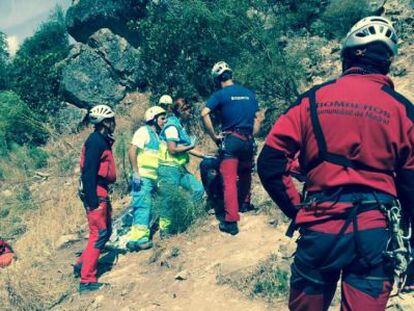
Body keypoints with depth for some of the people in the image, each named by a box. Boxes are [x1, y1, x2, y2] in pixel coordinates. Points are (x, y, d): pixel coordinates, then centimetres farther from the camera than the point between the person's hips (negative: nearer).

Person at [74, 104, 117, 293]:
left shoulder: (103, 141, 15)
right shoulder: (95, 141, -16)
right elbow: (89, 171, -22)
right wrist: (92, 199, -25)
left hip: (101, 192, 10)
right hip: (95, 193, -10)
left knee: (104, 232, 17)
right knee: (98, 234, -8)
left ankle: (82, 264, 27)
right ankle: (87, 280, -3)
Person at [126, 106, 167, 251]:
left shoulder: (155, 135, 21)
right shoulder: (144, 131, -5)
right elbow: (132, 151, -15)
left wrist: (155, 181, 23)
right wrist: (135, 172, -22)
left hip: (150, 178, 9)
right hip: (142, 177, -9)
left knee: (146, 208, 10)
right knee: (143, 206, -13)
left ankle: (136, 237, 16)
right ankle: (138, 238, -14)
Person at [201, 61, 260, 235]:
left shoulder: (220, 94, -2)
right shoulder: (249, 93, 13)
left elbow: (204, 114, -16)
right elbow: (256, 120, 13)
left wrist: (214, 137, -9)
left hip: (231, 141, -5)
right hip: (249, 141, 5)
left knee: (229, 181, -6)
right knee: (245, 174, 26)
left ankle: (231, 222, -10)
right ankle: (245, 203, 42)